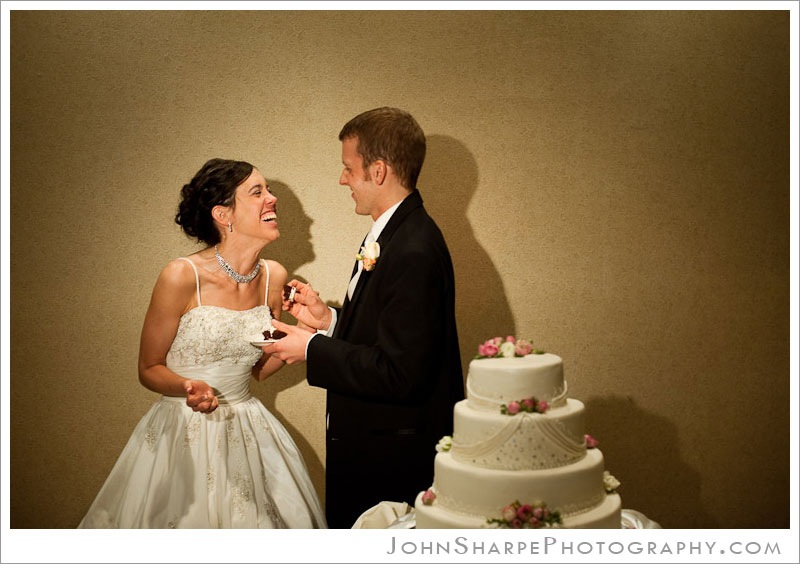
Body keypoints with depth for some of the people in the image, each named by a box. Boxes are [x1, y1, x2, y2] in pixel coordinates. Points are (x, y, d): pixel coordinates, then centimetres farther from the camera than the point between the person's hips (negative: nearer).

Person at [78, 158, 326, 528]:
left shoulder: (273, 277, -2)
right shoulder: (182, 276, -17)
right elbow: (149, 370, -6)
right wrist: (188, 387, -26)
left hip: (245, 431, 5)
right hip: (182, 433, -5)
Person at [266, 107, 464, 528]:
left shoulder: (413, 253, -25)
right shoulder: (394, 232, 8)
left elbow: (399, 374, -27)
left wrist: (312, 349, -17)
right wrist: (328, 320, 3)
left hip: (392, 458, -10)